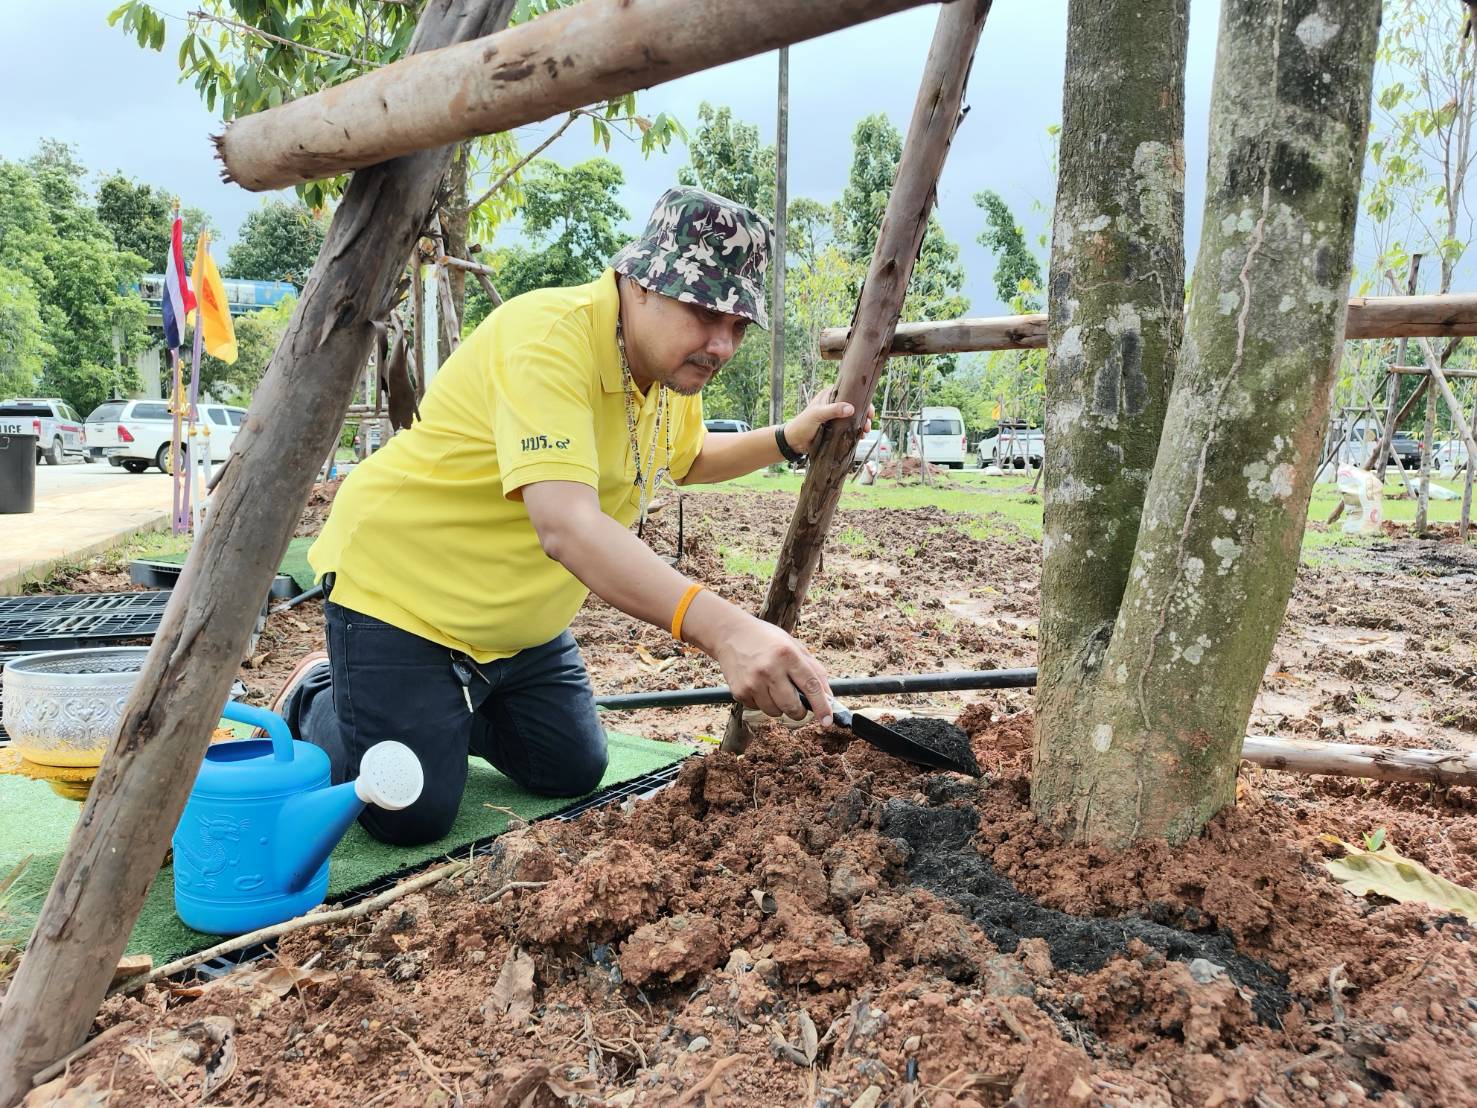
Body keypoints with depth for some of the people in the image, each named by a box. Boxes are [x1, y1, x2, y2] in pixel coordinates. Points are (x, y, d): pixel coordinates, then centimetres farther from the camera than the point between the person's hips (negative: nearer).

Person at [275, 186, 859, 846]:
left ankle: (444, 713, 33)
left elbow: (688, 460, 21)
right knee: (414, 816, -7)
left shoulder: (674, 364, -1)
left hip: (521, 621, 8)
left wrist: (789, 439, 4)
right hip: (402, 590, -8)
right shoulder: (550, 339, -30)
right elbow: (566, 525, -45)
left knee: (574, 773, 11)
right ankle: (314, 704, 21)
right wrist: (722, 629, -56)